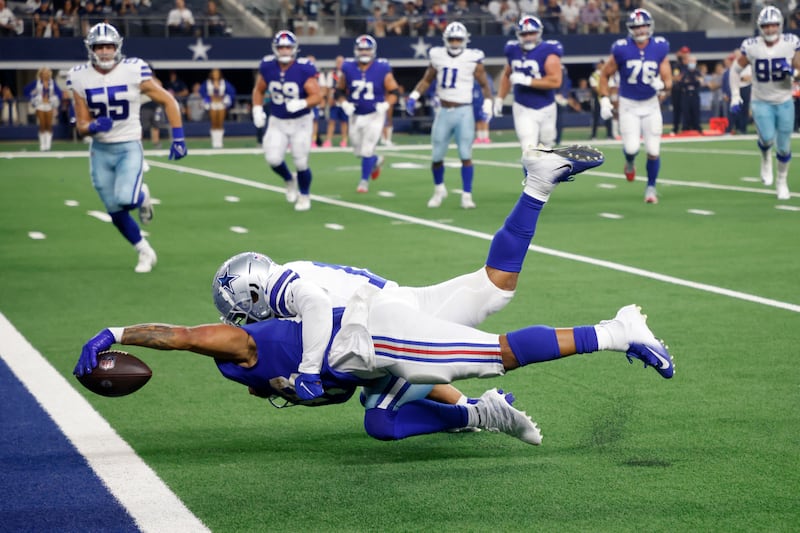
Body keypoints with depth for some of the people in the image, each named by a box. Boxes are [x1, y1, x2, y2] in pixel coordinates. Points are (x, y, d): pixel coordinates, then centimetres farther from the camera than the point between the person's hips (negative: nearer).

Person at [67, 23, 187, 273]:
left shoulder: (133, 71, -12)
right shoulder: (80, 78, -4)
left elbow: (168, 101, -2)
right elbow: (81, 125, 1)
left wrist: (178, 138, -6)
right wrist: (93, 127, -23)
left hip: (129, 147, -3)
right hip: (100, 150, 3)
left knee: (126, 199, -24)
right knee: (116, 213, 6)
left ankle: (142, 196, 13)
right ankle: (145, 252, 28)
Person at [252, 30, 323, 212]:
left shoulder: (303, 69, -18)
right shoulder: (267, 67, -7)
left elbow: (317, 96, -20)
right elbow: (259, 90, 8)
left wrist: (302, 104, -37)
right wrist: (257, 110, -5)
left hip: (300, 122, -3)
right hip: (277, 122, 3)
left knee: (301, 163, -1)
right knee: (273, 159, -11)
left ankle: (305, 195, 27)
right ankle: (289, 180, 23)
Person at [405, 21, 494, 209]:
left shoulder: (472, 59, -4)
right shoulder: (438, 57, 4)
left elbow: (485, 85, 1)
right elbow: (427, 80, 16)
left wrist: (487, 104, -13)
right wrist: (414, 96, 4)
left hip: (463, 112, -3)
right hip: (443, 112, 3)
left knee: (465, 155, -7)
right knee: (437, 156, 7)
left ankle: (467, 195, 2)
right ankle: (439, 190, 30)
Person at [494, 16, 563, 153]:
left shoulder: (548, 52, -14)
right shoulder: (513, 51, 1)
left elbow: (555, 81, -25)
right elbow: (507, 75, 21)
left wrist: (527, 81, -26)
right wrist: (500, 98, 16)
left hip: (545, 109, -2)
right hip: (523, 109, 2)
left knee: (546, 143, 14)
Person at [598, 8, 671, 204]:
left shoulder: (660, 48, -8)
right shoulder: (621, 50, -13)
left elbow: (668, 81, -5)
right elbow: (605, 74, 0)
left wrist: (663, 85, -27)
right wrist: (604, 100, -7)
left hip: (651, 104, 2)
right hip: (629, 105, -2)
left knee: (654, 150, -1)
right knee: (632, 148, -12)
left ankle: (651, 187, 19)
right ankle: (629, 162, 26)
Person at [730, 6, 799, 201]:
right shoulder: (751, 46, -11)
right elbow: (736, 70, 3)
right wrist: (735, 97, -2)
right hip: (761, 102, -1)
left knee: (784, 147, 4)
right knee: (767, 138, -20)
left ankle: (782, 181, 29)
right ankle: (766, 159, 17)